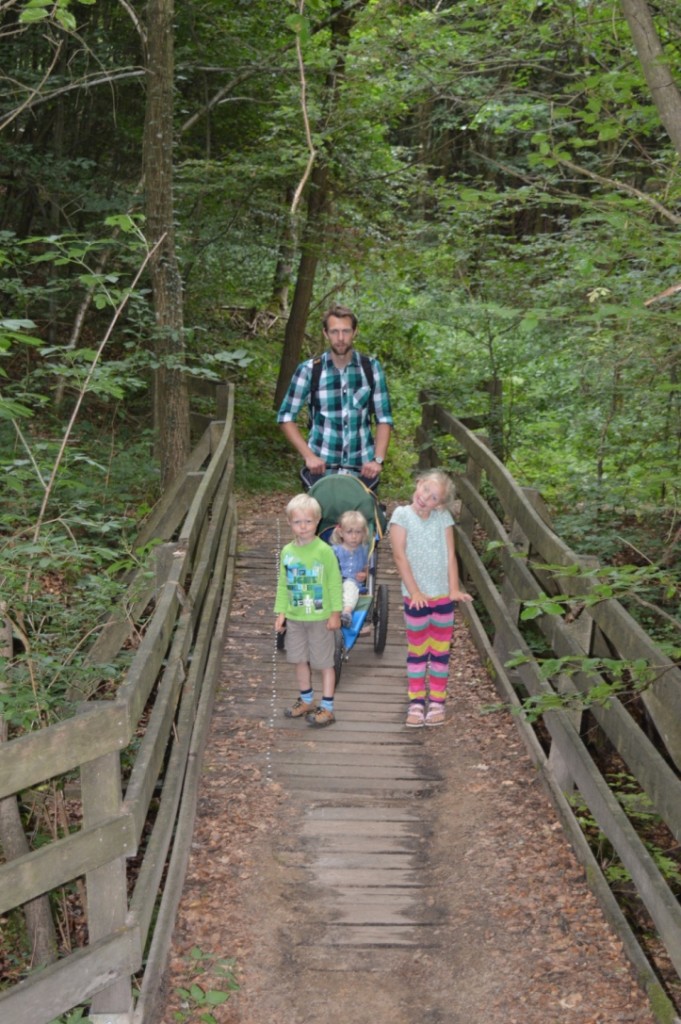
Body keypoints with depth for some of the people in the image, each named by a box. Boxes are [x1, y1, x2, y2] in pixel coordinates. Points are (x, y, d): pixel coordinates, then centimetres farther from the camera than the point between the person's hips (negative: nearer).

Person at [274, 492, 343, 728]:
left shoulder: (324, 551, -13)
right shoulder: (287, 552, 1)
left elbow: (335, 583, -9)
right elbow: (283, 585, 9)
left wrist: (335, 612, -10)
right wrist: (281, 612, 5)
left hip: (320, 617, -5)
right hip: (294, 616, 5)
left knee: (324, 661, 4)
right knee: (299, 659, 15)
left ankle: (327, 708, 13)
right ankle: (306, 701, 33)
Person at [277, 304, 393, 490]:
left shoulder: (371, 368, 2)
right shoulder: (308, 370, -2)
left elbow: (384, 419, 5)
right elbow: (286, 417, 2)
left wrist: (378, 460, -7)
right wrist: (309, 456, -8)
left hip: (362, 468, 1)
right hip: (321, 467, -1)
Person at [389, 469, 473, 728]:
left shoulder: (443, 518, -1)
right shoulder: (402, 515, -9)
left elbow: (450, 555, -1)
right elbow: (400, 556, -12)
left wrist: (454, 588, -11)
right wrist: (414, 591, -16)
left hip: (443, 595, 2)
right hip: (416, 597, -2)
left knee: (440, 651, 9)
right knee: (417, 651, 8)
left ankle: (437, 702, 18)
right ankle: (416, 703, 16)